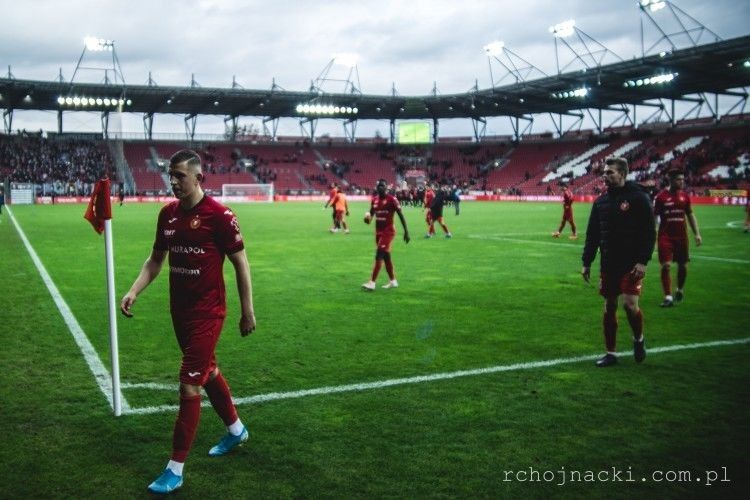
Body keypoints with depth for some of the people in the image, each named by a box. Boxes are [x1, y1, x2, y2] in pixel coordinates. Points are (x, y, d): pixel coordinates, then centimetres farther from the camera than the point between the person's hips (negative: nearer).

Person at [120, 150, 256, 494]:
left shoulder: (219, 215, -16)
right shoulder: (168, 213, 4)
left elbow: (240, 263, -9)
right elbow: (156, 258, 14)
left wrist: (247, 311, -7)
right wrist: (134, 291, 1)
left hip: (207, 313, -7)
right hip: (180, 310, 7)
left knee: (189, 385, -6)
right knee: (208, 371, 21)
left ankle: (175, 470, 5)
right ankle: (236, 430, 44)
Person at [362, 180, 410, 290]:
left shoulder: (392, 199, -12)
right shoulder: (374, 199, 7)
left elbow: (401, 215, -10)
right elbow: (371, 213, 17)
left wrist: (406, 231, -11)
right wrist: (368, 218, -8)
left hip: (388, 231, -7)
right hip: (378, 231, 7)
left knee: (379, 256, -12)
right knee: (386, 257, 13)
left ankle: (372, 283, -12)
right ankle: (393, 281, 25)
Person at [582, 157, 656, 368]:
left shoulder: (638, 198, -6)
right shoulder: (601, 202, 10)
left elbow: (649, 232, -9)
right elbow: (592, 234, 14)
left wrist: (643, 261, -16)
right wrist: (586, 262, 11)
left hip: (631, 265, -5)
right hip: (608, 265, 5)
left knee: (630, 303, -12)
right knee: (609, 307, 7)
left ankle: (638, 339, 18)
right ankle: (611, 353, 17)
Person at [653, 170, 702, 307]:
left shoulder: (684, 196, 6)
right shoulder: (661, 197, -6)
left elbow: (690, 215, 14)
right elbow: (654, 217, -2)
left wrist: (697, 234, 9)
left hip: (681, 235, 4)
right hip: (665, 236, -4)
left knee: (683, 265, 11)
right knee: (666, 266, -10)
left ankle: (680, 290, 36)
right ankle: (668, 297, -6)